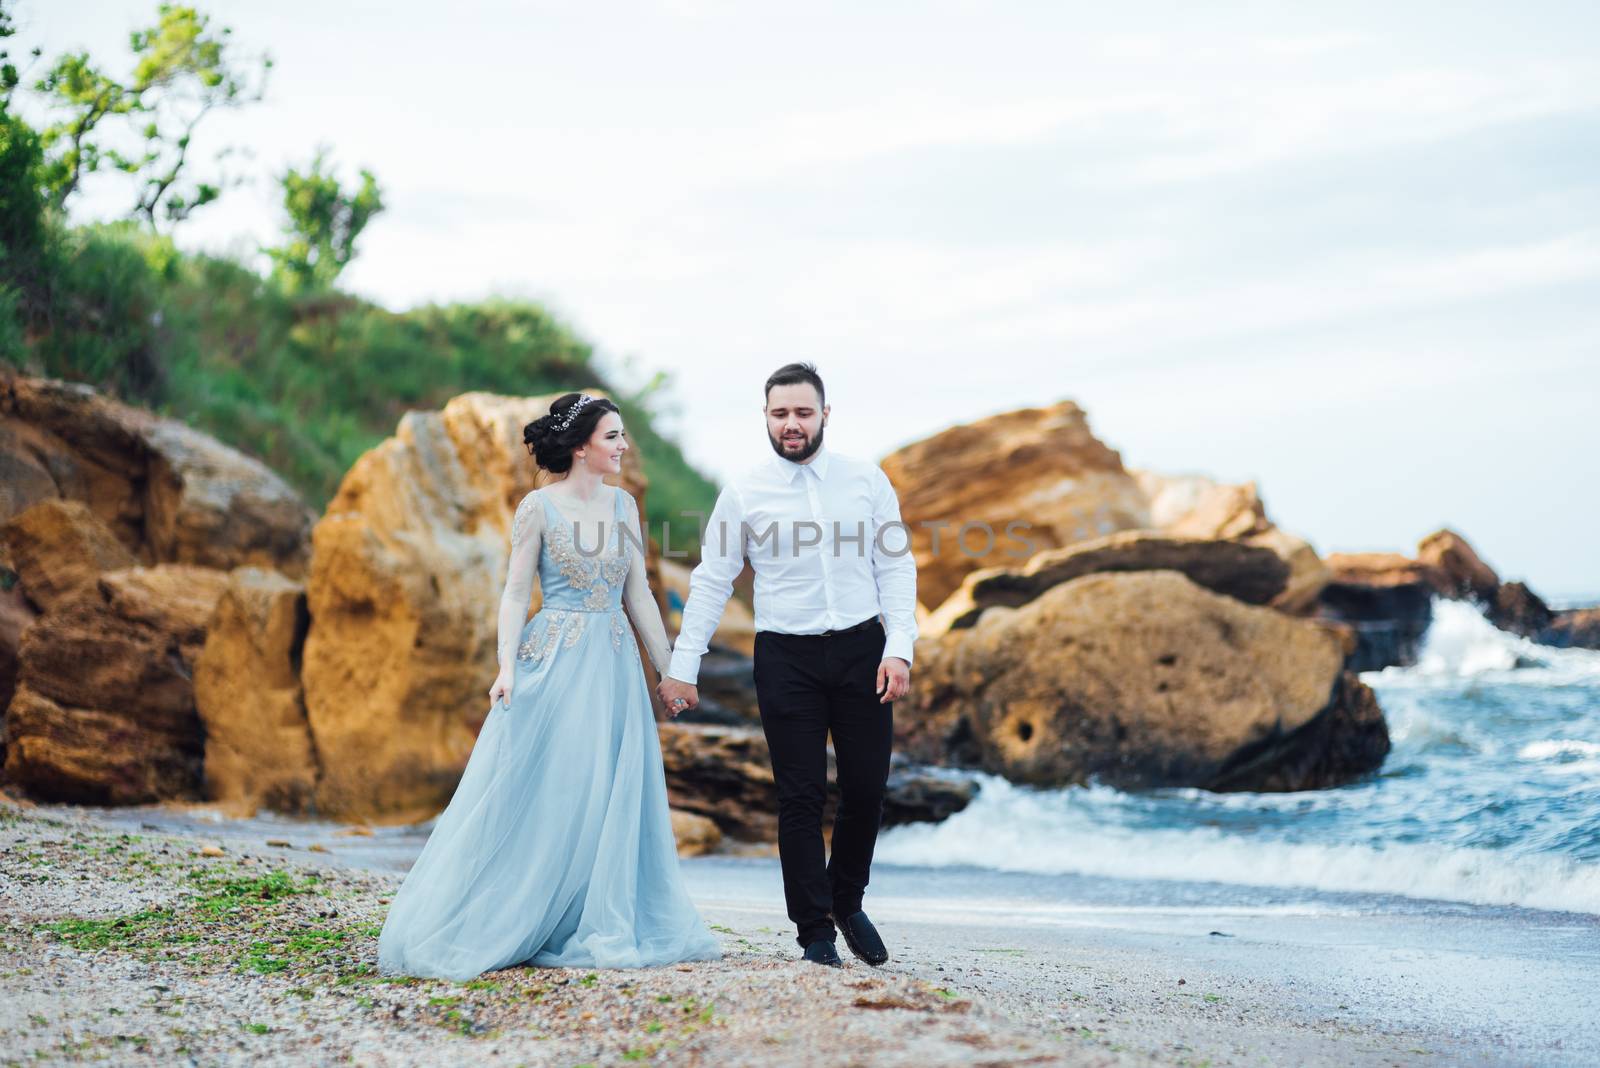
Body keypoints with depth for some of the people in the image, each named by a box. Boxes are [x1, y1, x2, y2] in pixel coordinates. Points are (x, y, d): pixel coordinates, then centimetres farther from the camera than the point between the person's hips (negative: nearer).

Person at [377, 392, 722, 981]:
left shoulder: (623, 504, 9)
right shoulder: (539, 506, -5)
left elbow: (638, 594, 13)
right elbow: (515, 592, -6)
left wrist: (668, 668, 12)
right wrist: (507, 667, -17)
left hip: (614, 665, 5)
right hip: (554, 663, -5)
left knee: (613, 798, 5)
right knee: (537, 795, -4)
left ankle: (602, 930, 15)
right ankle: (481, 927, 7)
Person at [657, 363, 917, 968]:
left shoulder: (866, 480, 3)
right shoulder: (744, 493, 0)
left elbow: (896, 567, 4)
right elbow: (712, 583, 4)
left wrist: (899, 648, -7)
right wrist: (682, 666, 1)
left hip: (861, 647, 1)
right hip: (786, 656, -1)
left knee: (867, 788, 4)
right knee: (801, 796, -1)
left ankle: (847, 902, 29)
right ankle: (814, 929, 10)